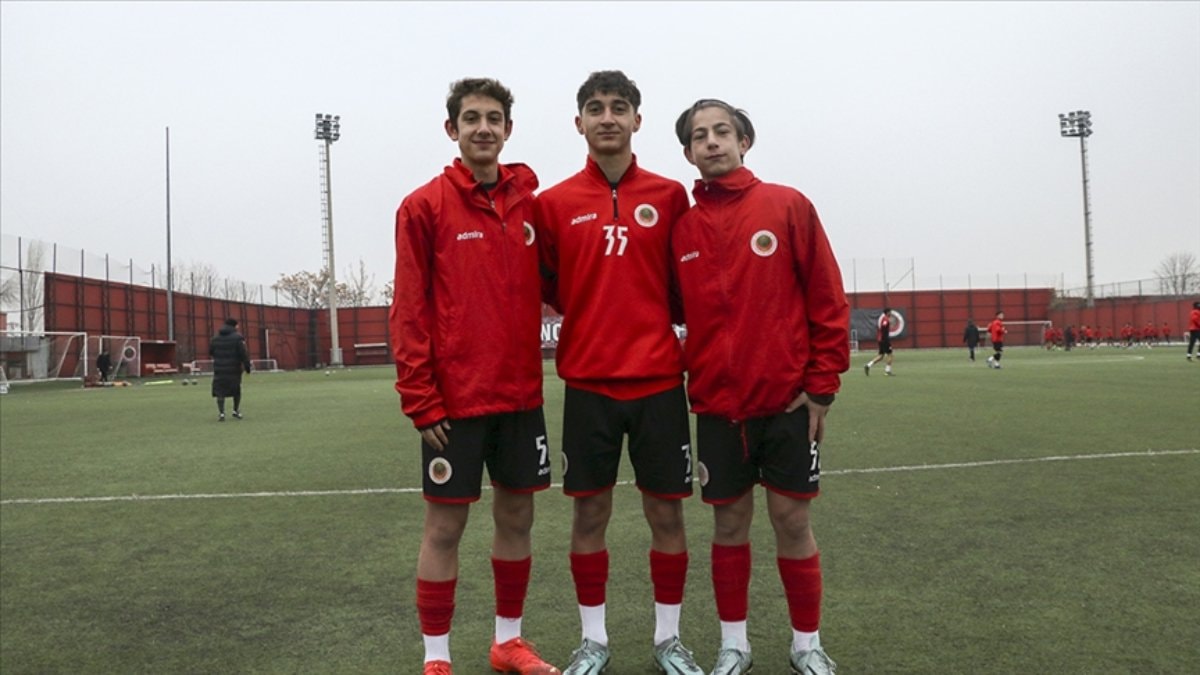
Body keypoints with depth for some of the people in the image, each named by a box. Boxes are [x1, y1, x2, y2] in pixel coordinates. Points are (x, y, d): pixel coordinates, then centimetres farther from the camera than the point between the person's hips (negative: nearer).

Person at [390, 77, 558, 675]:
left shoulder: (530, 204, 6)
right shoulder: (424, 206, -5)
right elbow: (409, 311, -7)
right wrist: (420, 398, -11)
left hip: (520, 394, 4)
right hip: (454, 399, -4)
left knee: (517, 517, 13)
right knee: (445, 525, 5)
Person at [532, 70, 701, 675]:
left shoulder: (669, 196, 3)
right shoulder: (554, 203, 3)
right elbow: (548, 287, 8)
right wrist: (593, 319, 1)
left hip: (659, 379, 0)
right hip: (588, 382, 0)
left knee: (666, 511, 7)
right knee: (590, 511, 7)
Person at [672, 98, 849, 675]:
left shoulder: (788, 206, -1)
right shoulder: (681, 228, 4)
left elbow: (827, 300, -2)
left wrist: (821, 385, -5)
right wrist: (691, 385, 2)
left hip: (788, 399, -1)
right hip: (716, 405, 2)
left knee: (792, 519, 6)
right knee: (729, 523, 10)